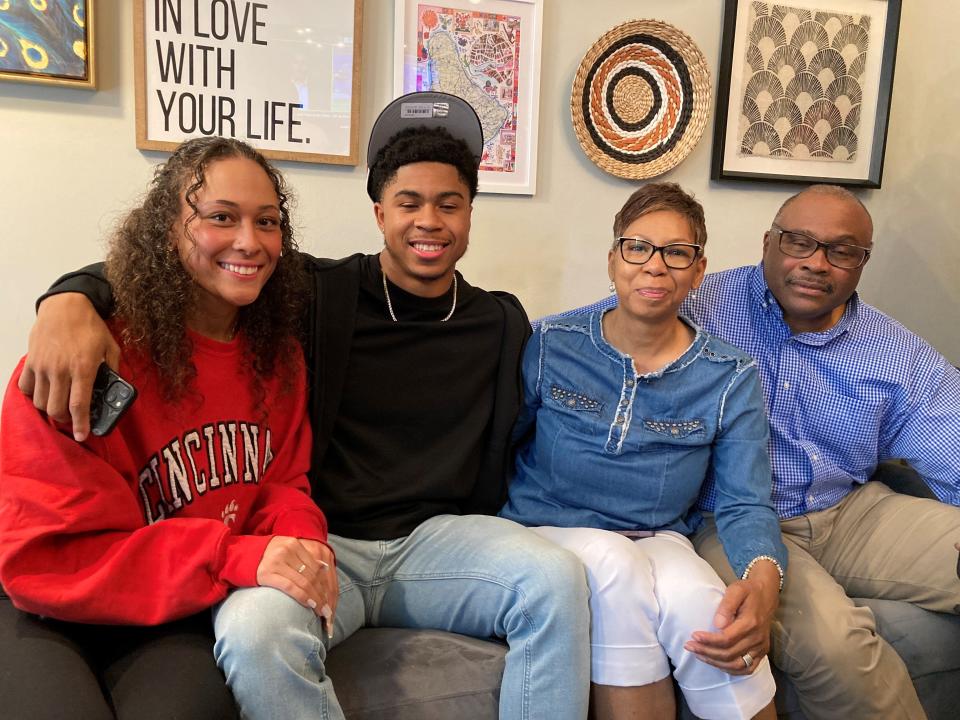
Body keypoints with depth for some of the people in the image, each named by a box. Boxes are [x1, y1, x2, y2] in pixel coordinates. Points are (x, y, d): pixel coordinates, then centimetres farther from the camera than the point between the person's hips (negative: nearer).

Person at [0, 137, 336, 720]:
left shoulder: (278, 353, 1)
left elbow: (281, 483, 6)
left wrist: (301, 537, -19)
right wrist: (237, 557, -29)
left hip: (182, 622, 2)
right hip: (50, 614, -2)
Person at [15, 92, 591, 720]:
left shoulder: (504, 325, 9)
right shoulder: (317, 294, 1)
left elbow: (505, 452, 17)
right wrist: (73, 299, -20)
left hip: (437, 537, 2)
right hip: (320, 542, -1)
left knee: (556, 578, -27)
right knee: (253, 630, -34)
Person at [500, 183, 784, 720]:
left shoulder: (731, 378, 2)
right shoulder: (551, 347, 0)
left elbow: (745, 504, -4)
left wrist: (763, 577, -27)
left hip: (661, 543, 1)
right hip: (549, 531, 0)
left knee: (697, 602, -33)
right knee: (615, 562, -34)